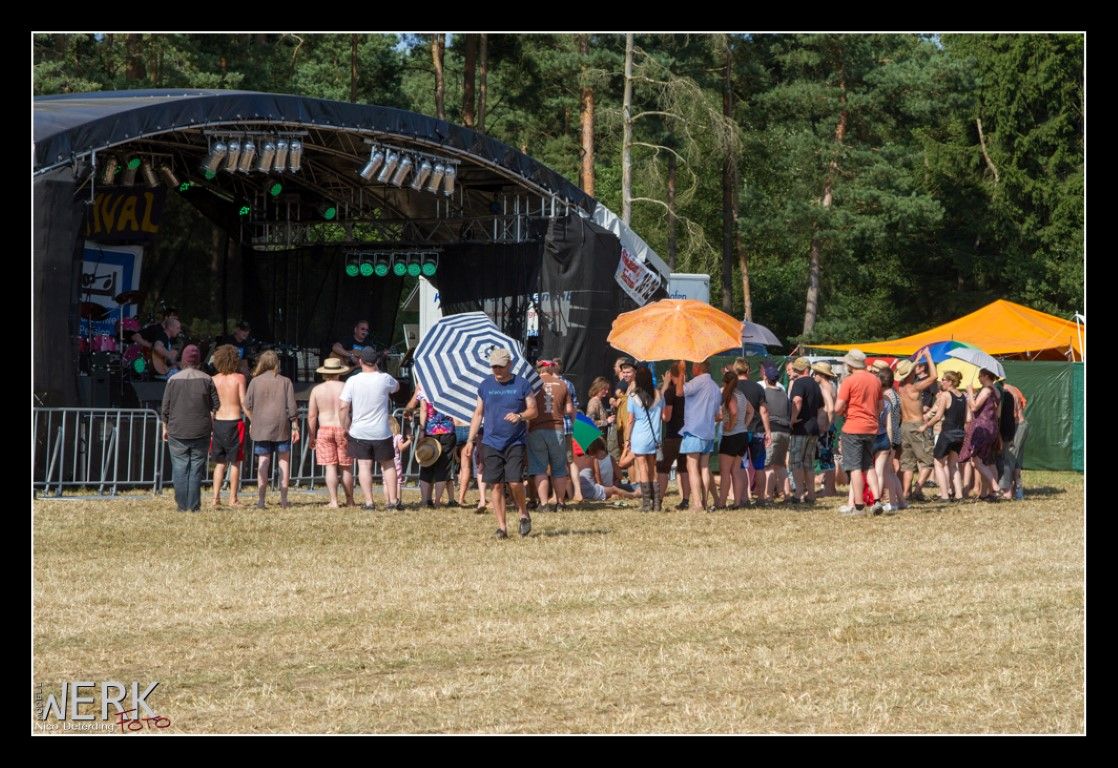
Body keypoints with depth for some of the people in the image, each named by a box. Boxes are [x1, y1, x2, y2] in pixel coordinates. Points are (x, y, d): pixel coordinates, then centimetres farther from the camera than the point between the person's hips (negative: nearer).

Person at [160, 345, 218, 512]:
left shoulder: (173, 380, -2)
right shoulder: (206, 380, 0)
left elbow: (165, 408, 1)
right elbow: (216, 405, 3)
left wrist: (165, 427, 12)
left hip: (178, 431, -1)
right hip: (201, 431, 1)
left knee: (180, 468, 3)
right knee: (196, 468, 4)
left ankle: (182, 505, 0)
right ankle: (194, 505, 1)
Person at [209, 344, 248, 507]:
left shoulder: (214, 380, 3)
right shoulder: (239, 378, -6)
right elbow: (243, 403, -10)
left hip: (217, 422, 3)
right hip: (234, 422, -3)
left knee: (219, 463, 12)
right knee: (235, 462, 5)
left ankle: (216, 497, 6)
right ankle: (233, 499, 4)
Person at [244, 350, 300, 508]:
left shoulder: (255, 382, 2)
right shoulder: (285, 382, 0)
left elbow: (248, 405, 3)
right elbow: (291, 406, -3)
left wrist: (252, 421, 19)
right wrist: (295, 427, 3)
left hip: (261, 426, 1)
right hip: (281, 426, -1)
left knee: (263, 462, 1)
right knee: (284, 461, 7)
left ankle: (261, 500, -4)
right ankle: (283, 498, 4)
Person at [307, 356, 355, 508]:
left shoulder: (317, 390, 1)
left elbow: (311, 416, 1)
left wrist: (311, 436, 8)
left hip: (325, 430, 0)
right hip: (343, 429, 0)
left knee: (330, 467, -1)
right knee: (346, 467, 9)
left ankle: (333, 501, -7)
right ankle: (349, 500, 15)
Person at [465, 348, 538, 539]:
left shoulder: (521, 384, 2)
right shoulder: (485, 385, 10)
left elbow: (533, 410, 4)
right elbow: (478, 413, 15)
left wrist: (520, 416, -17)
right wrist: (471, 439, 10)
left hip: (515, 442, -3)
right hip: (491, 442, 3)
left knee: (515, 482, -13)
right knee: (497, 485, 0)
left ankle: (524, 514, 13)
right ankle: (501, 527, 5)